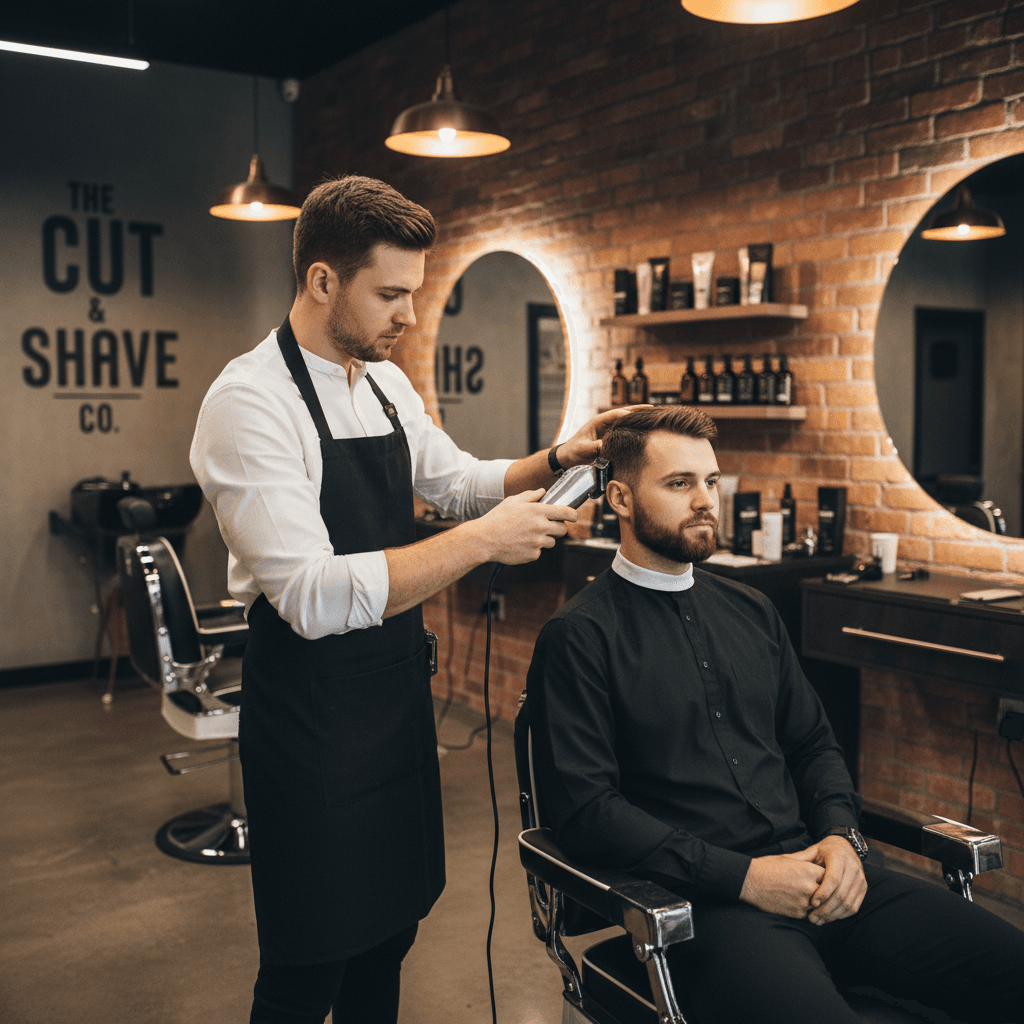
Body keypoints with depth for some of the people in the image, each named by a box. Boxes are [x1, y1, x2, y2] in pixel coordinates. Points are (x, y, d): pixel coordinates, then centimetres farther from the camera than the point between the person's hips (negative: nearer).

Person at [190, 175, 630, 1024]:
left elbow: (459, 480, 20)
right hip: (310, 710, -7)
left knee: (392, 923, 21)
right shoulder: (250, 400, -20)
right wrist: (482, 541, -27)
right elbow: (312, 596, -28)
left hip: (398, 691, 8)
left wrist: (558, 459, 2)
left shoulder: (387, 383, 5)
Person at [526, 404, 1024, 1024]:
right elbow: (585, 810, -10)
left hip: (810, 874, 6)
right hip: (701, 902, -6)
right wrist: (742, 876, -14)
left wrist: (841, 835, 2)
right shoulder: (580, 636, -4)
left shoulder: (752, 612, 17)